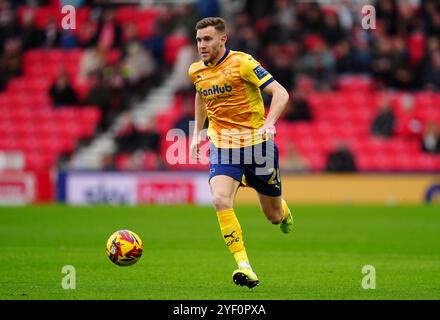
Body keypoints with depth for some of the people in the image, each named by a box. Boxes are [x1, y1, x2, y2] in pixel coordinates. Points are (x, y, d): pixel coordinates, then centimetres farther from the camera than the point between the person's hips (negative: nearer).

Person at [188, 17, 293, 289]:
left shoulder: (242, 63, -14)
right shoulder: (196, 71, 4)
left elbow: (281, 94, -16)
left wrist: (269, 124, -31)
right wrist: (197, 133, 22)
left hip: (257, 144, -3)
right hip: (222, 146, 3)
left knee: (273, 216, 8)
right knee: (220, 200, -26)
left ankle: (283, 209, 49)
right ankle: (244, 266, -24)